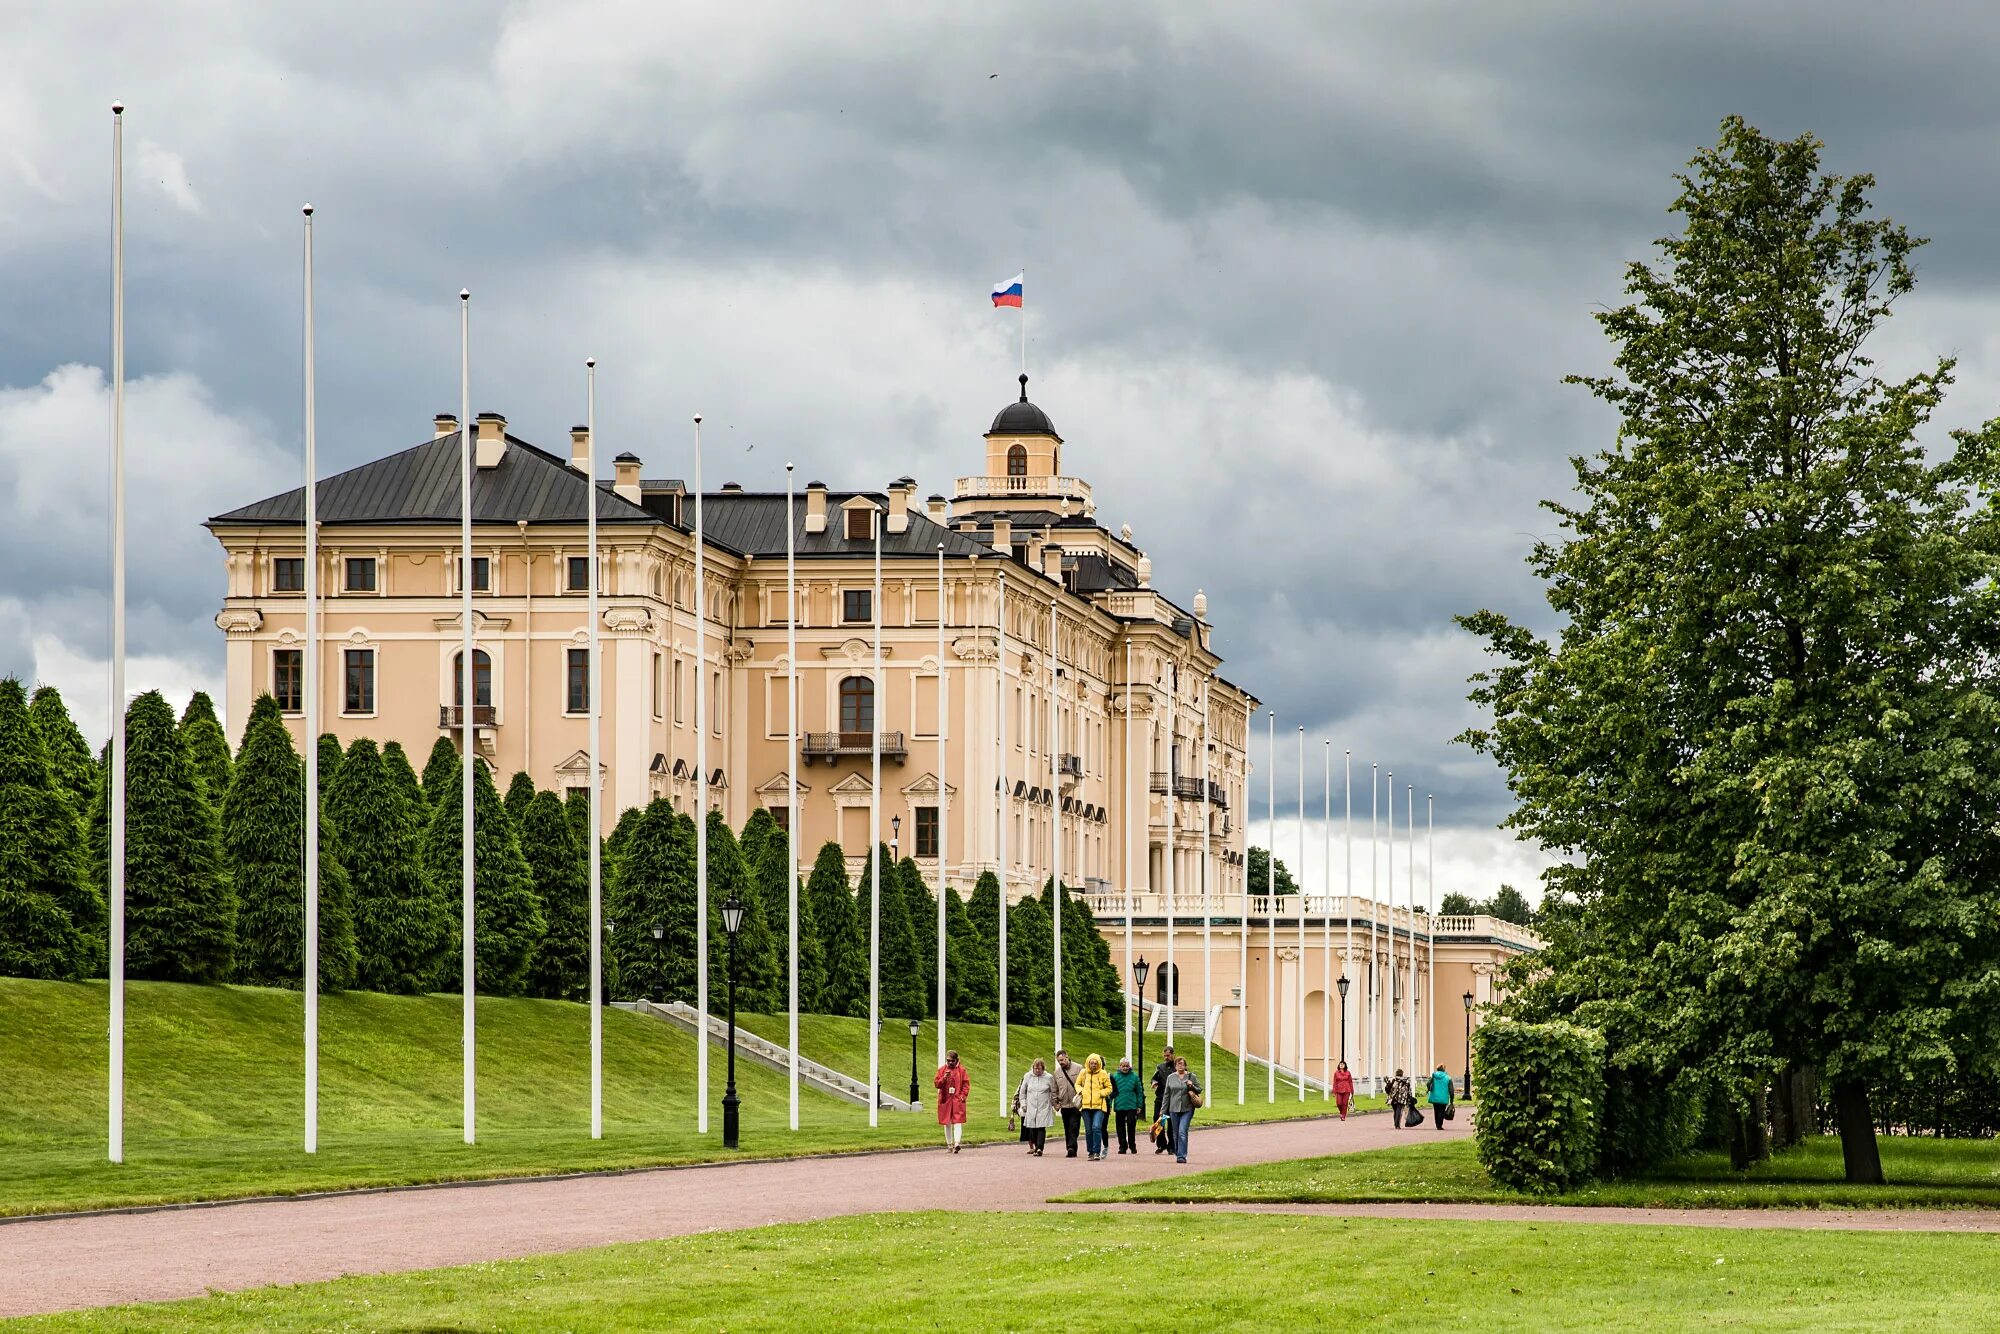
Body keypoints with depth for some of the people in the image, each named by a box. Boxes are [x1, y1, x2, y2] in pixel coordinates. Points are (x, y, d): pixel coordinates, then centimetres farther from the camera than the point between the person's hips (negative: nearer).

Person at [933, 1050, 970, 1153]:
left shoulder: (961, 1070, 2)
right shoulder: (941, 1070, 7)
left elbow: (966, 1084, 2)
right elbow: (936, 1084, 3)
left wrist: (963, 1095, -10)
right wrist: (944, 1078, -15)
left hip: (957, 1100, -3)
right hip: (945, 1100, 3)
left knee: (957, 1122, -15)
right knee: (947, 1123, 9)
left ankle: (956, 1143, -25)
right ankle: (949, 1145, 17)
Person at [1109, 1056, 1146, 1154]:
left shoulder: (1134, 1076, 2)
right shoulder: (1115, 1076, 1)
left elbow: (1139, 1091, 6)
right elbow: (1111, 1091, 3)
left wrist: (1140, 1105, 4)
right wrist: (1109, 1105, -2)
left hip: (1131, 1106, -1)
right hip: (1119, 1106, 1)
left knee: (1131, 1126, -2)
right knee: (1120, 1127, 5)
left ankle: (1132, 1146, 10)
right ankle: (1122, 1146, 14)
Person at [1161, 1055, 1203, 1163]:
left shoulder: (1191, 1077, 3)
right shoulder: (1170, 1078, 8)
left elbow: (1199, 1090, 9)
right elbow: (1167, 1095, 11)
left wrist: (1192, 1086, -12)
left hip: (1187, 1109, -3)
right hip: (1174, 1109, 3)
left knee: (1182, 1132, -14)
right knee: (1176, 1134, 8)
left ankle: (1182, 1156, -16)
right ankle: (1177, 1154, 22)